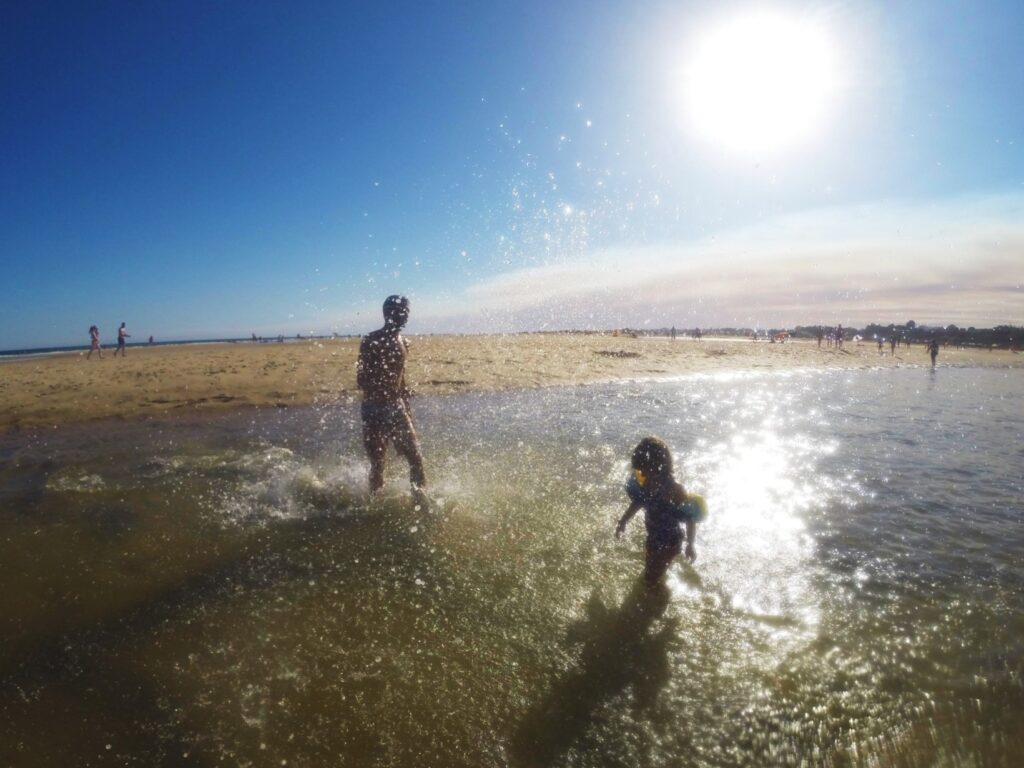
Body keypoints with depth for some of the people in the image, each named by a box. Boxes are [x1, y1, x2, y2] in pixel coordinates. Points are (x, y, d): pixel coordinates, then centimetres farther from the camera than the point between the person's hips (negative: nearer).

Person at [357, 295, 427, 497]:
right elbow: (362, 380, -15)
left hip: (396, 407, 6)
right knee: (378, 463, 1)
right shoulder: (371, 341, -11)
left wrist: (407, 408, 18)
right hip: (374, 409, -6)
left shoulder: (403, 343, 9)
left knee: (416, 457, 3)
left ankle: (420, 500, 15)